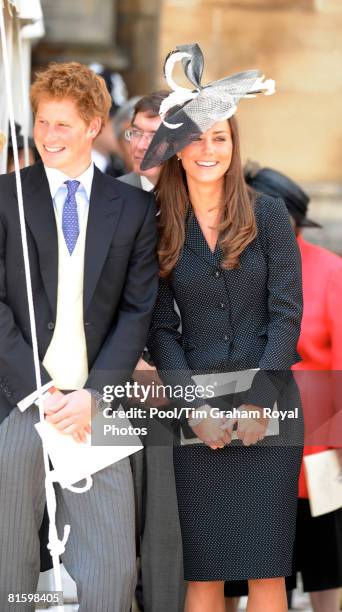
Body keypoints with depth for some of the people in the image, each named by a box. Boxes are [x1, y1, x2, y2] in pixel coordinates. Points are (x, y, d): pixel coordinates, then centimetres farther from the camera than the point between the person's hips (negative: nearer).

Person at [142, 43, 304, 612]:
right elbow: (160, 329, 4)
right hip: (197, 416, 1)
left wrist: (258, 403, -10)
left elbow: (287, 313, -1)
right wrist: (196, 407, -8)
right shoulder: (161, 229, 6)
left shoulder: (268, 215, 3)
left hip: (268, 410, -1)